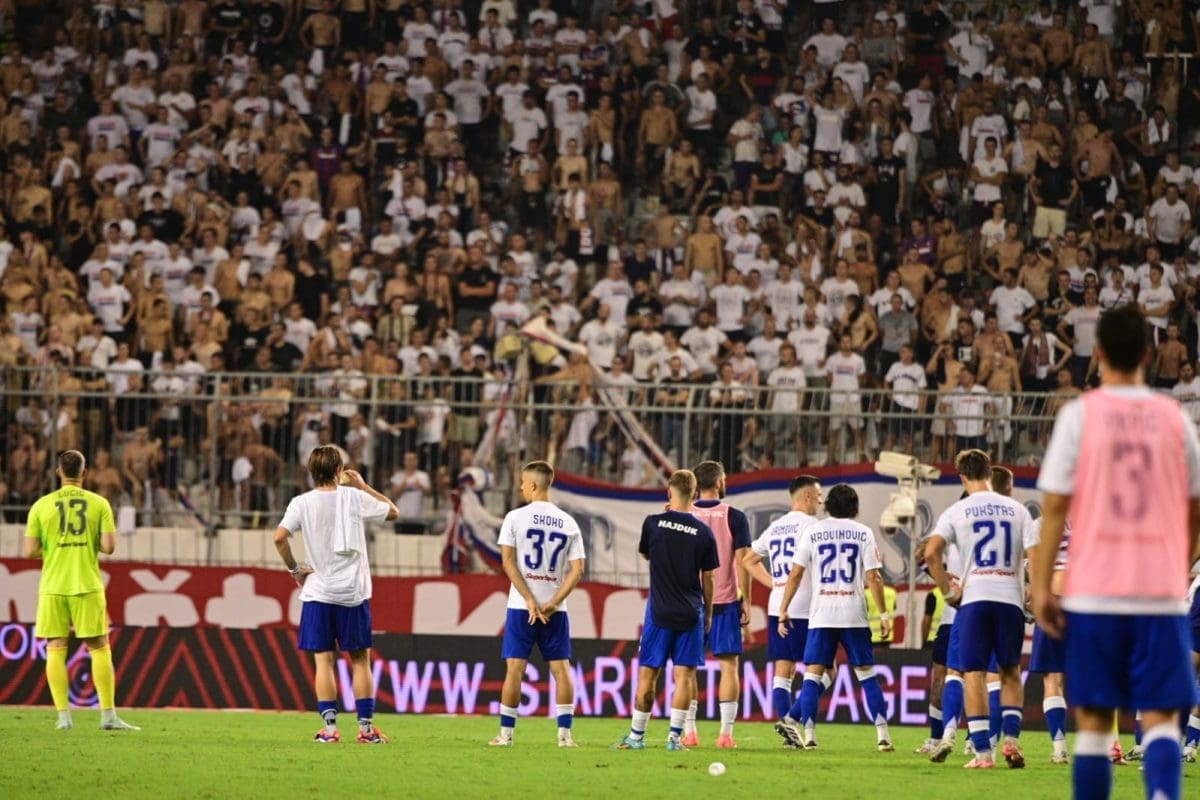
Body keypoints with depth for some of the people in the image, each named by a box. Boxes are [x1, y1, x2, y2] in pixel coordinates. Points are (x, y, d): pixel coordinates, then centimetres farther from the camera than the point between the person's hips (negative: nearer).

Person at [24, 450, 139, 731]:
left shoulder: (41, 505, 0)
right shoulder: (99, 504, -1)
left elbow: (30, 552, -2)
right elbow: (109, 547, -8)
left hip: (53, 586, 1)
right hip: (87, 585, -1)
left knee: (56, 649, 5)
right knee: (100, 648, 5)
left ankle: (64, 716, -1)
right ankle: (108, 715, 2)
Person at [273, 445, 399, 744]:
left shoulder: (302, 503, -3)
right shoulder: (354, 497, -2)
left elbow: (279, 537, -15)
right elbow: (393, 511, 12)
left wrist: (294, 569, 0)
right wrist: (363, 485, 19)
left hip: (317, 592, 0)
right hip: (353, 592, 0)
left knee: (324, 660, 2)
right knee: (360, 660, 8)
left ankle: (329, 727, -4)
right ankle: (366, 727, 7)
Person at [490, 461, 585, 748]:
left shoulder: (516, 517, -3)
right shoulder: (568, 523, 5)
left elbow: (508, 561, -8)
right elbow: (577, 569, -1)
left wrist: (530, 601, -8)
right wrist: (553, 603, -5)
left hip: (521, 606, -2)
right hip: (555, 609, 2)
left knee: (515, 668, 1)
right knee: (561, 668, 5)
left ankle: (506, 734, 2)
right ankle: (564, 734, 1)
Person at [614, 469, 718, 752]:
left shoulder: (653, 523, -6)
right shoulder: (703, 532, -3)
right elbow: (707, 579, 3)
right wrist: (708, 613, 15)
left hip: (659, 611, -1)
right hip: (691, 612, 1)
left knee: (648, 673, 5)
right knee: (684, 675, 3)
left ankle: (636, 736, 10)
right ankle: (675, 736, -1)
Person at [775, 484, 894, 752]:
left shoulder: (813, 532, 5)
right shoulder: (863, 533, 4)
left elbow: (796, 574, 1)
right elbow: (873, 578, -1)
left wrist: (783, 610, 6)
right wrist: (883, 613, 4)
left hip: (821, 614, 0)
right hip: (854, 614, 0)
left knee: (813, 673, 1)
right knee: (866, 674, 7)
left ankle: (809, 735, -8)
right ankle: (882, 735, 1)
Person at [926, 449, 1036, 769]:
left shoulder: (956, 511, 3)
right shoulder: (1016, 509, 7)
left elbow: (931, 553, -9)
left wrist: (949, 592, 0)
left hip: (974, 598, -2)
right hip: (1011, 598, 2)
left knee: (974, 674, 2)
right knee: (1010, 673, 16)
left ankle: (983, 752, -4)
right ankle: (1011, 738, 1)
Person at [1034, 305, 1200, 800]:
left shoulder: (1079, 415, -2)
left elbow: (1055, 506, -4)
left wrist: (1041, 587, 0)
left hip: (1093, 592, -1)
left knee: (1093, 720, 8)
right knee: (1160, 717, 0)